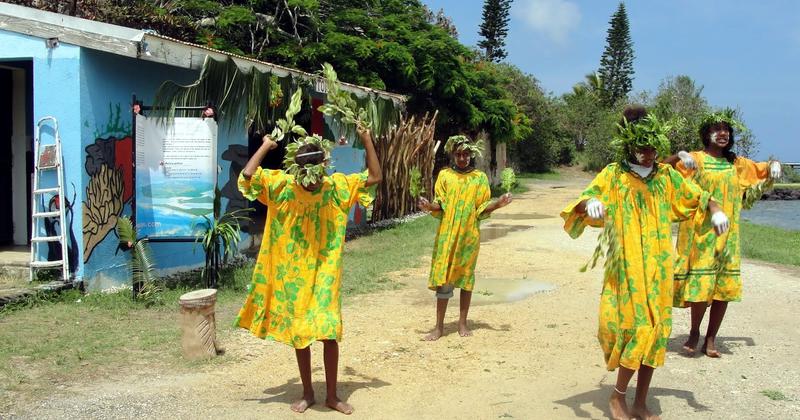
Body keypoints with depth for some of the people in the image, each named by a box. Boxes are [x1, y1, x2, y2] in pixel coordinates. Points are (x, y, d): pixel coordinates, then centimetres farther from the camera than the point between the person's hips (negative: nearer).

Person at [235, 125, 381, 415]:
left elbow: (375, 177, -3)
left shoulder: (337, 186, -5)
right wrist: (265, 146, -10)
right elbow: (247, 176, -21)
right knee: (298, 334, 10)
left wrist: (367, 141, -7)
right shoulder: (281, 185, -9)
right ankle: (307, 394, 26)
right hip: (292, 276, 0)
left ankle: (332, 395, 15)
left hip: (324, 275, 0)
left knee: (330, 332, -1)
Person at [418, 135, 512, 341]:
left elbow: (481, 209, 1)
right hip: (447, 234, 0)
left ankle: (462, 322, 17)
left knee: (466, 277, 6)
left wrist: (498, 204, -16)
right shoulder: (445, 175, 3)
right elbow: (440, 207, 1)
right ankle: (439, 326, 5)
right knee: (443, 278, -2)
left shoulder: (480, 178, 4)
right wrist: (429, 206, -21)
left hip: (469, 235, 0)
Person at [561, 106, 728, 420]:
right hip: (626, 269, -4)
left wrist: (715, 209, -2)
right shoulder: (613, 176, -3)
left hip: (659, 269, 4)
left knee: (654, 330, 7)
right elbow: (580, 206, -8)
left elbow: (696, 197, 19)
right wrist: (589, 202, -31)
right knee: (636, 328, -8)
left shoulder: (666, 175, 7)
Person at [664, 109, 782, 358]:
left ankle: (711, 339, 14)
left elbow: (764, 171, 30)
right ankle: (694, 333, 16)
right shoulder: (695, 159, -2)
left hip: (728, 234, 5)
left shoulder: (737, 164, 14)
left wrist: (774, 165, 9)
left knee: (725, 286, 3)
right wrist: (679, 156, -30)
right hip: (700, 232, -5)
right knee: (701, 284, -7)